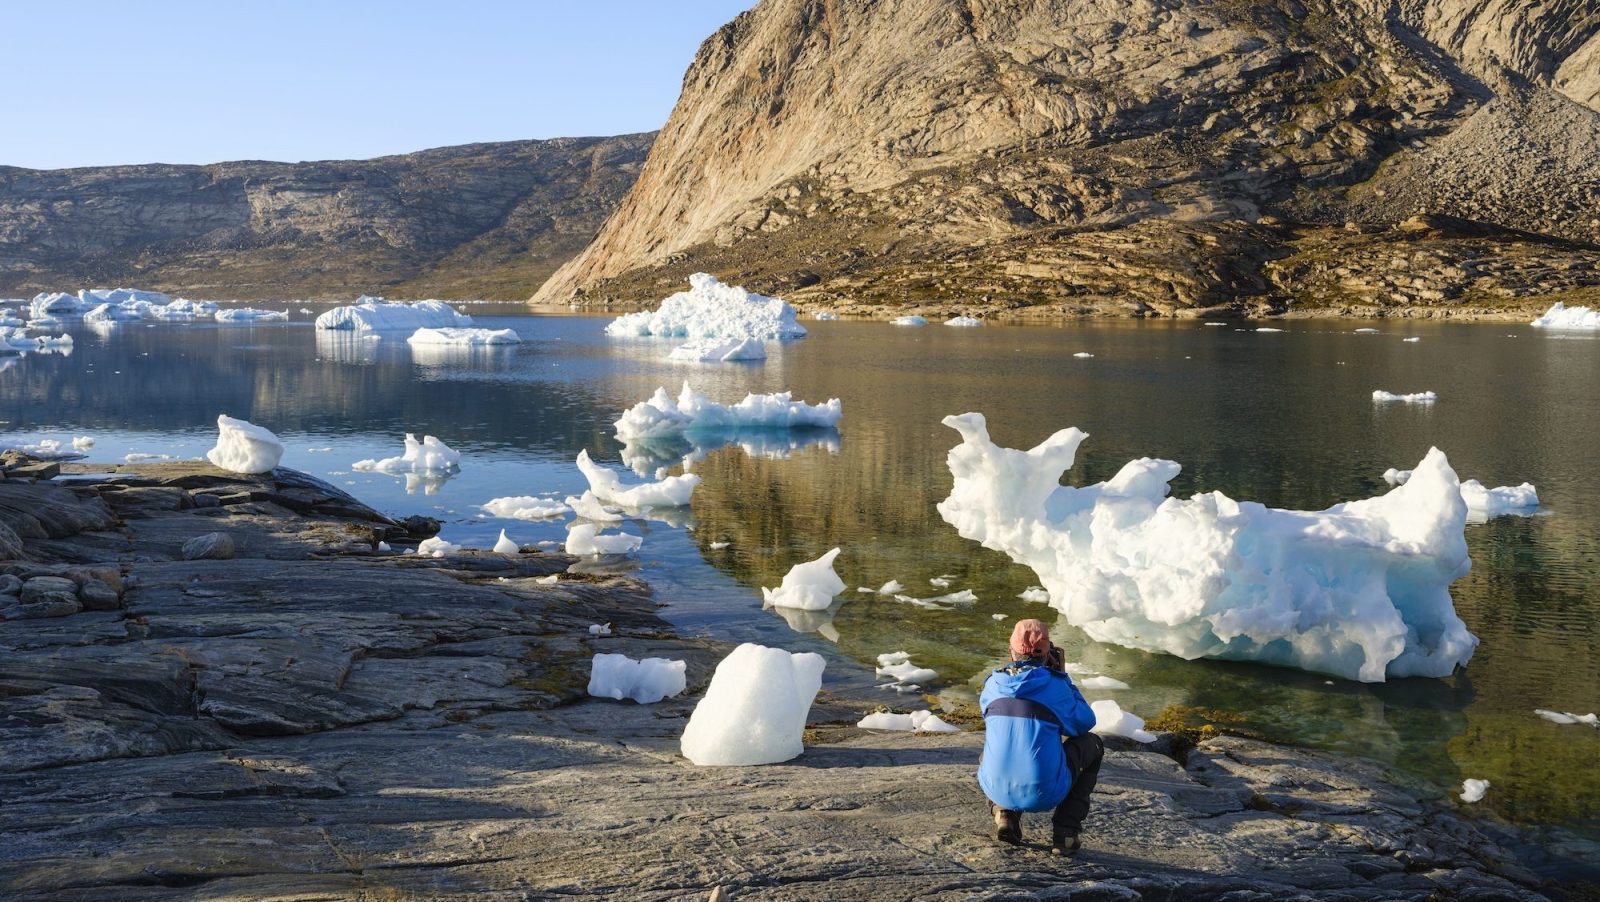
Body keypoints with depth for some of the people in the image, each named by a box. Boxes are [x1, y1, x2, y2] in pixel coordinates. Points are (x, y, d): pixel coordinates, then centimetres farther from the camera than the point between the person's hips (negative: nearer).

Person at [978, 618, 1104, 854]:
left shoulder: (993, 683, 4)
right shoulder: (1053, 685, -6)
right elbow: (1085, 722, 9)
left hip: (996, 789, 4)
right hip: (1045, 793, -4)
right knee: (1091, 744, 22)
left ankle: (1005, 813, 14)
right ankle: (1065, 830, 13)